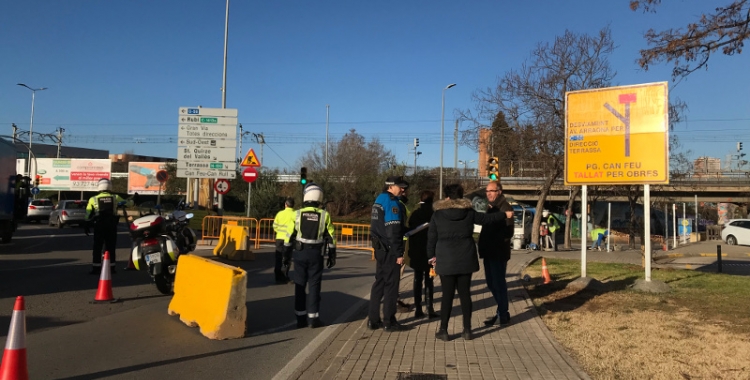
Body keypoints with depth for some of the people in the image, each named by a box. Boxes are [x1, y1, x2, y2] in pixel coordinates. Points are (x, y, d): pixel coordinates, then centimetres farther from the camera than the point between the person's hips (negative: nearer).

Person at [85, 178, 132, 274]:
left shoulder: (93, 199, 3)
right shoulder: (115, 198, 4)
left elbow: (88, 214, 3)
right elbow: (128, 203, 13)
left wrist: (86, 226, 10)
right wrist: (133, 200, 35)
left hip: (99, 225, -1)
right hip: (112, 225, 1)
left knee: (97, 247, 6)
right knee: (111, 247, 9)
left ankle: (96, 268, 4)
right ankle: (111, 267, 11)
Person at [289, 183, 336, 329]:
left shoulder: (297, 214, -3)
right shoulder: (324, 215, -2)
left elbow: (290, 235, -1)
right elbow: (331, 238, 0)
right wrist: (332, 256, 9)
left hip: (300, 253, 1)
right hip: (316, 254, 0)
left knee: (300, 285, 9)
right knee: (314, 285, 5)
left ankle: (301, 318, 13)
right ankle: (313, 318, 6)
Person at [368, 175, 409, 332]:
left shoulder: (378, 201, 13)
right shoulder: (393, 203, -15)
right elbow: (394, 231, -19)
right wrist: (399, 253, -17)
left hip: (380, 248, 9)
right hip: (390, 250, -9)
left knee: (379, 282, 13)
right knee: (391, 284, 0)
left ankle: (373, 320, 19)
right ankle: (389, 322, 7)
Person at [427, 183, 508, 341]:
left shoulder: (437, 215, -4)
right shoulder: (469, 213, 2)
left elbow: (431, 238, 0)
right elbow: (488, 218, 15)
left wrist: (432, 255, 13)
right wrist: (504, 215, 32)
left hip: (446, 261, -2)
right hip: (465, 259, 2)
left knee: (447, 295, 3)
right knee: (465, 293, 10)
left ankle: (443, 330, 8)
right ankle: (467, 330, 16)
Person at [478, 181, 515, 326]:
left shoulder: (505, 208, -14)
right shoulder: (491, 207, 15)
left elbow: (508, 232, -21)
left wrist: (495, 242, -23)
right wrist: (483, 244, 9)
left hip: (498, 253, -9)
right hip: (489, 252, 9)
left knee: (498, 283, -1)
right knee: (491, 282, 15)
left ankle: (503, 315, 11)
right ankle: (501, 311, 28)